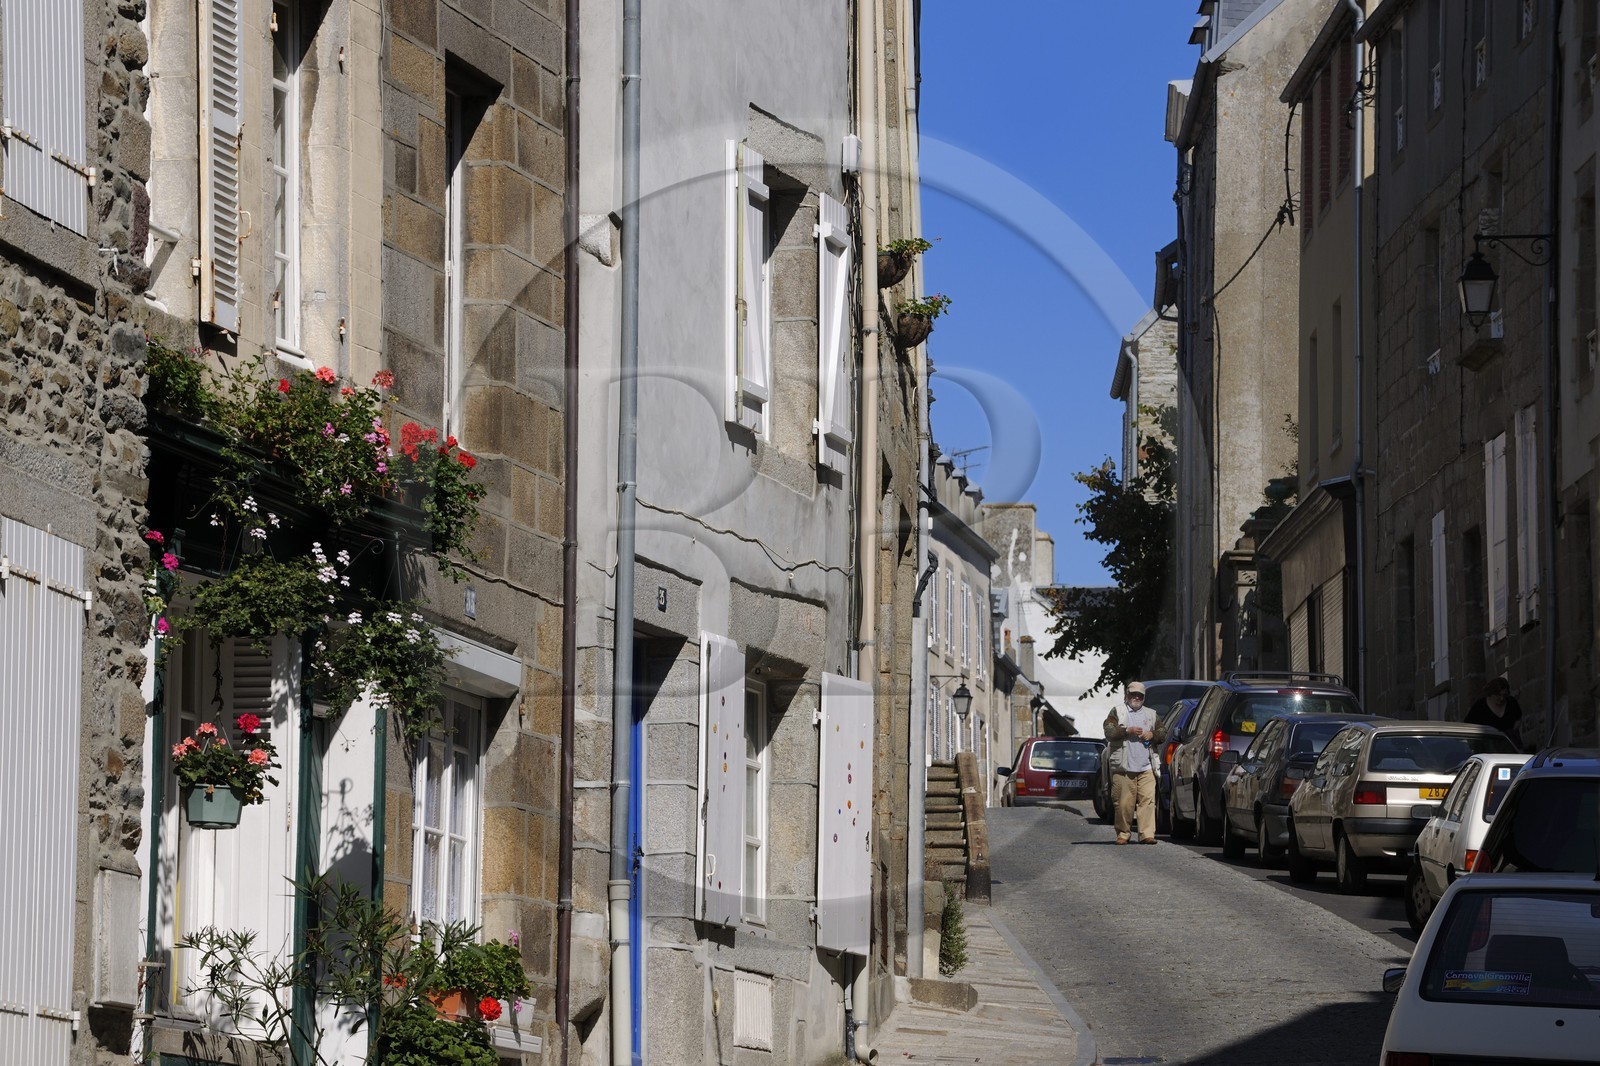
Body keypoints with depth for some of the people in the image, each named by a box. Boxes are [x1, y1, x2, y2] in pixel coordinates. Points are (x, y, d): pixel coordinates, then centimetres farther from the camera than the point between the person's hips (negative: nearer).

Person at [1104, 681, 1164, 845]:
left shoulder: (1151, 714, 20)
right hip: (1123, 767, -2)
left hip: (1146, 767, 2)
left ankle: (1147, 834, -13)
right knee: (1124, 803, -2)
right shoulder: (1117, 713, 9)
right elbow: (1109, 732, -4)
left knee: (1148, 800, -10)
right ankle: (1123, 833, 9)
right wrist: (1127, 730, -15)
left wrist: (1152, 735, 2)